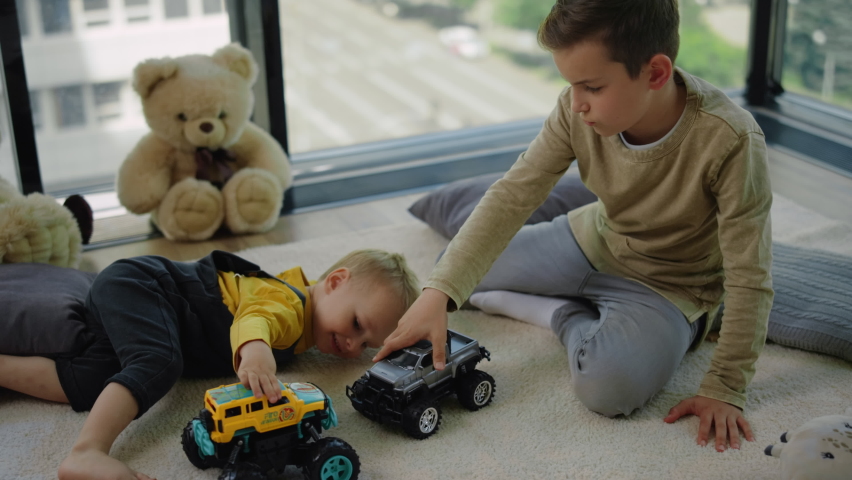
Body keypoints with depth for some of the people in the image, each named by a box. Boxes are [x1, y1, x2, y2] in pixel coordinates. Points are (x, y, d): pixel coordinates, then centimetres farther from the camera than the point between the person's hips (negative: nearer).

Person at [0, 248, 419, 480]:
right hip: (136, 283, -9)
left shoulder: (303, 331, 7)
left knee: (82, 386, -5)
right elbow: (251, 319, -43)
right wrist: (254, 350, -66)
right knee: (159, 362, -34)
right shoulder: (288, 304, -22)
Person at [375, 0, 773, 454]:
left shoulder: (731, 142, -34)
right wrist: (439, 292, -29)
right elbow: (514, 194, -20)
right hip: (592, 241, 5)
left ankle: (572, 318, -4)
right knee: (453, 267, 7)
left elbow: (749, 277, -27)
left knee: (608, 382, -34)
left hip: (669, 285, -4)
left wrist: (724, 390, -24)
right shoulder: (578, 109, -21)